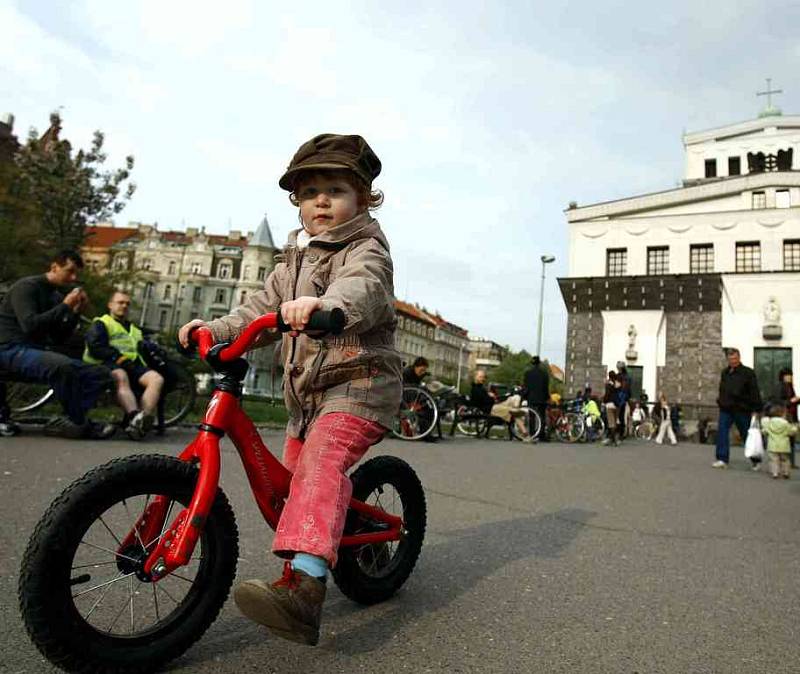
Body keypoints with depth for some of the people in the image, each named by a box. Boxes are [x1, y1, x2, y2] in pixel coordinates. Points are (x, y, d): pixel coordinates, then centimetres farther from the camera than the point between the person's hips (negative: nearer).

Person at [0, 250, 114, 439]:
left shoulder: (56, 296, 15)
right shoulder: (27, 287, -7)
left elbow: (60, 340, 12)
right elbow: (29, 325, -23)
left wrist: (76, 313, 0)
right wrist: (64, 306, -18)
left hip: (38, 351, 8)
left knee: (101, 374, -9)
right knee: (64, 366, -38)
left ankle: (69, 420, -22)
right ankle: (80, 424, -23)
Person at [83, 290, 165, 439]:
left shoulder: (134, 329, 34)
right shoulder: (101, 323, 15)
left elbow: (141, 350, 25)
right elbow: (95, 346, -3)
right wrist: (117, 357, -16)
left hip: (132, 364, 5)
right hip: (108, 363, -5)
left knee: (157, 379, -24)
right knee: (121, 376, -40)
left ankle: (145, 417, -44)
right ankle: (134, 417, -57)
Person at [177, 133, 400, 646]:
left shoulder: (366, 247, -6)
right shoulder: (296, 257, 19)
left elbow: (363, 287, -30)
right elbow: (263, 308, 20)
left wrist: (325, 303, -51)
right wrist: (216, 329, 5)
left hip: (359, 381, -9)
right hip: (307, 389, 9)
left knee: (321, 463, -29)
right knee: (298, 473, 15)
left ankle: (304, 588, -37)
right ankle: (359, 543, 36)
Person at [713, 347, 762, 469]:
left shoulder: (748, 373, -6)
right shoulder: (724, 373, 11)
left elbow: (754, 393, -9)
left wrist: (755, 410, -13)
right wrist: (720, 403, 13)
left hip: (742, 410, -4)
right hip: (726, 409, 4)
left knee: (747, 435, 8)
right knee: (722, 432, -7)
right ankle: (722, 459, -5)